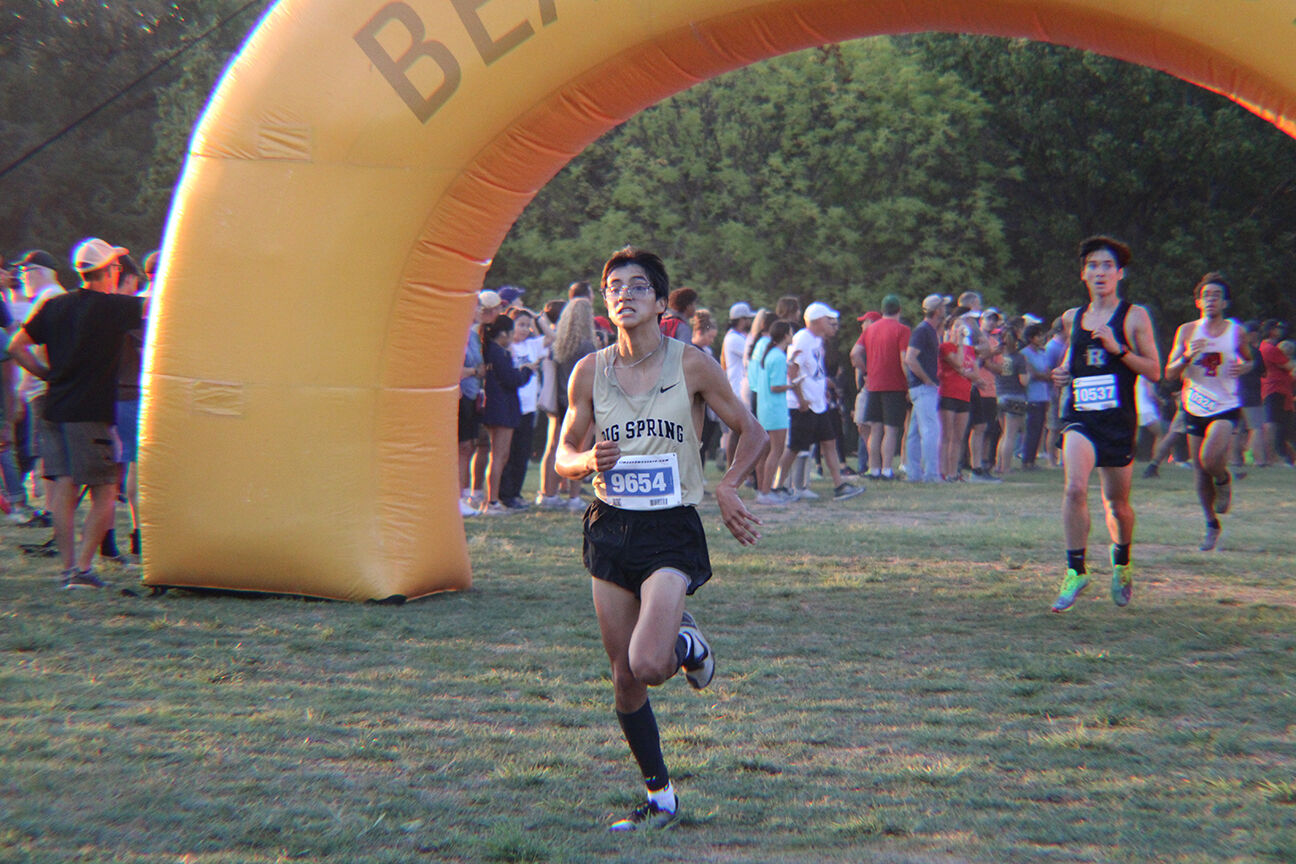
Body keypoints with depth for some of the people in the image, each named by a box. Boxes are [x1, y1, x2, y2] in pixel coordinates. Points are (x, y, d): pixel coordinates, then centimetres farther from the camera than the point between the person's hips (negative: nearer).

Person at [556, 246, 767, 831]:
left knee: (648, 664, -21)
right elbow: (563, 456, 8)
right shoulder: (589, 372, 1)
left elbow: (753, 433, 4)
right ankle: (659, 795, 25)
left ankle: (687, 643, 16)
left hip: (671, 530, -3)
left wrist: (728, 487, -12)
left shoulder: (691, 365, -6)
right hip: (610, 528, 3)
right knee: (624, 677, 8)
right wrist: (588, 461, -14)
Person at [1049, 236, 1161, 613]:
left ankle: (1121, 563, 39)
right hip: (1079, 416, 1)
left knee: (1117, 503, 10)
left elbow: (1154, 371, -3)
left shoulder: (1134, 317, 0)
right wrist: (1062, 372, 5)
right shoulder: (1072, 318, 11)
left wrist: (1119, 349, -17)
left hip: (1119, 420, -1)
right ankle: (1076, 571, -14)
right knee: (1075, 487, -23)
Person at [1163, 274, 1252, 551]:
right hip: (1195, 409, 2)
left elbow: (1249, 360, 18)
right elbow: (1169, 372, 2)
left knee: (1210, 459, -25)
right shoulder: (1187, 331, 2)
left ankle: (1224, 480, 10)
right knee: (1200, 473, 6)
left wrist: (1243, 367, -6)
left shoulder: (1236, 332, 1)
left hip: (1226, 407, -2)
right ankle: (1211, 523, 24)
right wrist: (1188, 356, -18)